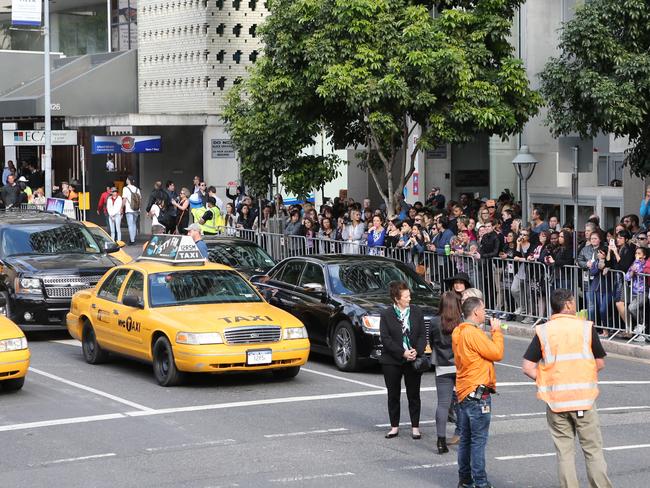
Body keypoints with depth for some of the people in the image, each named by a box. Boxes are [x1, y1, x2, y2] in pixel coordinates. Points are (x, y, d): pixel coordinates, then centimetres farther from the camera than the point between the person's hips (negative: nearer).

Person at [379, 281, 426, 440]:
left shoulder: (417, 312, 3)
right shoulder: (386, 314, -3)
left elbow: (423, 335, 3)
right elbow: (385, 338, -9)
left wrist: (417, 351, -15)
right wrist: (403, 353, -17)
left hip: (413, 360, 1)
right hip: (392, 361, -1)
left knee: (413, 395, 4)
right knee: (393, 395, 7)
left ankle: (415, 427, 12)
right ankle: (394, 426, 17)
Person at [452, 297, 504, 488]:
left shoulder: (458, 333, 11)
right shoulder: (474, 333, -18)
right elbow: (497, 353, -15)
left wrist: (493, 331, 10)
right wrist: (496, 331, -4)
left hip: (464, 393, 9)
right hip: (478, 393, -9)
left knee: (466, 439, 15)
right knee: (479, 440, -6)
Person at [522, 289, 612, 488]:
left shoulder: (542, 331, -1)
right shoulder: (586, 328, -3)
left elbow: (527, 367, -5)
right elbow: (600, 363, 4)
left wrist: (546, 381, 8)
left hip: (555, 401, 1)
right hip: (584, 398, -1)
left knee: (564, 452, 8)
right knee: (593, 449, 8)